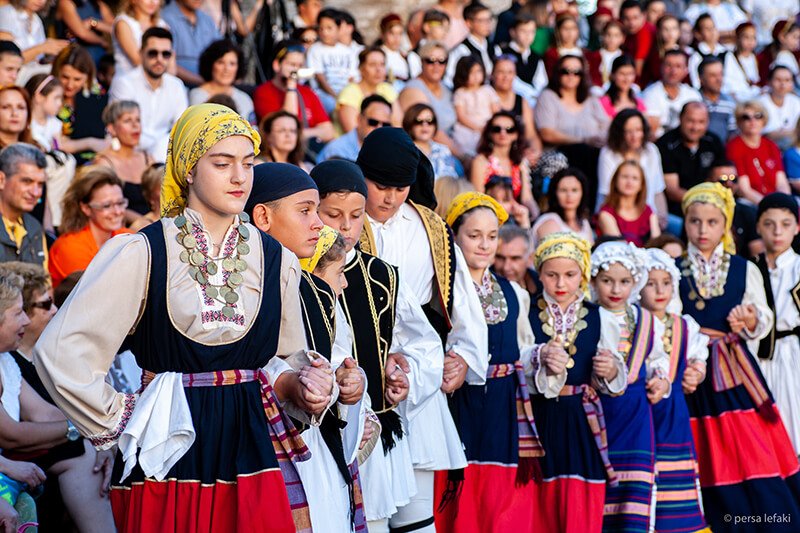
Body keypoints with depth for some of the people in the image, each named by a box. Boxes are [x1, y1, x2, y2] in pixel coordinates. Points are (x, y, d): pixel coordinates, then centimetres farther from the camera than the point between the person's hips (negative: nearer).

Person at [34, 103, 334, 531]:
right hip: (170, 454, -3)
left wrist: (301, 385, -7)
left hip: (255, 444, 3)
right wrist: (122, 420, -4)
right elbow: (61, 352, -8)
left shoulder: (276, 260, 7)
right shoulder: (142, 253, -6)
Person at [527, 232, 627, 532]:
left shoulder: (598, 318, 5)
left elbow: (613, 382, 4)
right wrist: (543, 360, -28)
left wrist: (610, 371, -18)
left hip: (583, 423, 1)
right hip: (542, 422, -1)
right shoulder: (527, 317, 0)